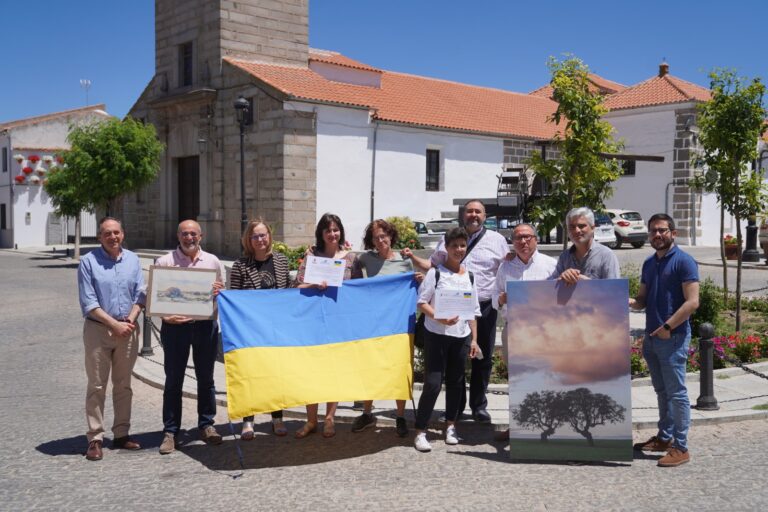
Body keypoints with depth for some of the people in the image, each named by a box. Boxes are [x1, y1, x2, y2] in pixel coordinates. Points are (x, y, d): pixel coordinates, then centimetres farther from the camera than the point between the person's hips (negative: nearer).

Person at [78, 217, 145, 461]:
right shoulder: (88, 262, -5)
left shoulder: (133, 259, 6)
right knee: (97, 386, 1)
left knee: (123, 385, 11)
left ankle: (121, 434, 21)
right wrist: (115, 324, -14)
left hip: (128, 330, 4)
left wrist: (131, 320, -10)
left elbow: (140, 294, 5)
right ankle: (95, 438, 8)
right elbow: (89, 303, -9)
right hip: (98, 329, -4)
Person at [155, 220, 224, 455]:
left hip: (205, 324, 2)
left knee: (206, 378, 10)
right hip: (175, 325, -2)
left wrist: (218, 291, -7)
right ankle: (170, 431, 11)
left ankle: (206, 425, 21)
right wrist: (164, 316, -14)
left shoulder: (212, 261, 10)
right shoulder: (164, 262, 2)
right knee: (173, 380, 3)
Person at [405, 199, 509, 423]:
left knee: (483, 359, 7)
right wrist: (413, 257, -2)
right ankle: (456, 405, 21)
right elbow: (431, 264, 13)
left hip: (485, 307, -1)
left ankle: (479, 406, 21)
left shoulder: (496, 240, 6)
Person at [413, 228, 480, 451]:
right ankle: (420, 432, 1)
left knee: (456, 382, 11)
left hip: (462, 336, 5)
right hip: (436, 335, -4)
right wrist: (439, 318, -22)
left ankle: (450, 426, 26)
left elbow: (474, 311, 14)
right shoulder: (435, 272, -3)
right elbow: (422, 302, -7)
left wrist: (474, 339, 9)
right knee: (433, 383, -7)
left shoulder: (470, 276, 11)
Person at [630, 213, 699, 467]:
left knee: (676, 393, -3)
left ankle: (681, 447, 3)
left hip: (673, 338, -7)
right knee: (662, 391, 16)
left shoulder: (683, 261, -9)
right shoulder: (649, 263, 13)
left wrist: (667, 327, -18)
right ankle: (664, 437, 27)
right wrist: (629, 302, -6)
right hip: (652, 337, 7)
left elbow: (692, 302, -15)